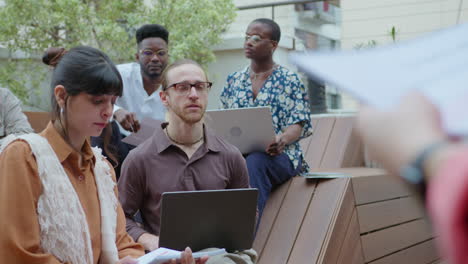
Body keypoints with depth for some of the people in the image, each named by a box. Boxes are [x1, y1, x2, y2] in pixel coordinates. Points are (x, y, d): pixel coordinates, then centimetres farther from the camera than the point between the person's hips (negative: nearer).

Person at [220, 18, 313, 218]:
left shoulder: (289, 80, 7)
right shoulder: (234, 80, 20)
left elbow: (299, 124, -1)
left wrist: (282, 139, -24)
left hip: (279, 155, -3)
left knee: (254, 162, -40)